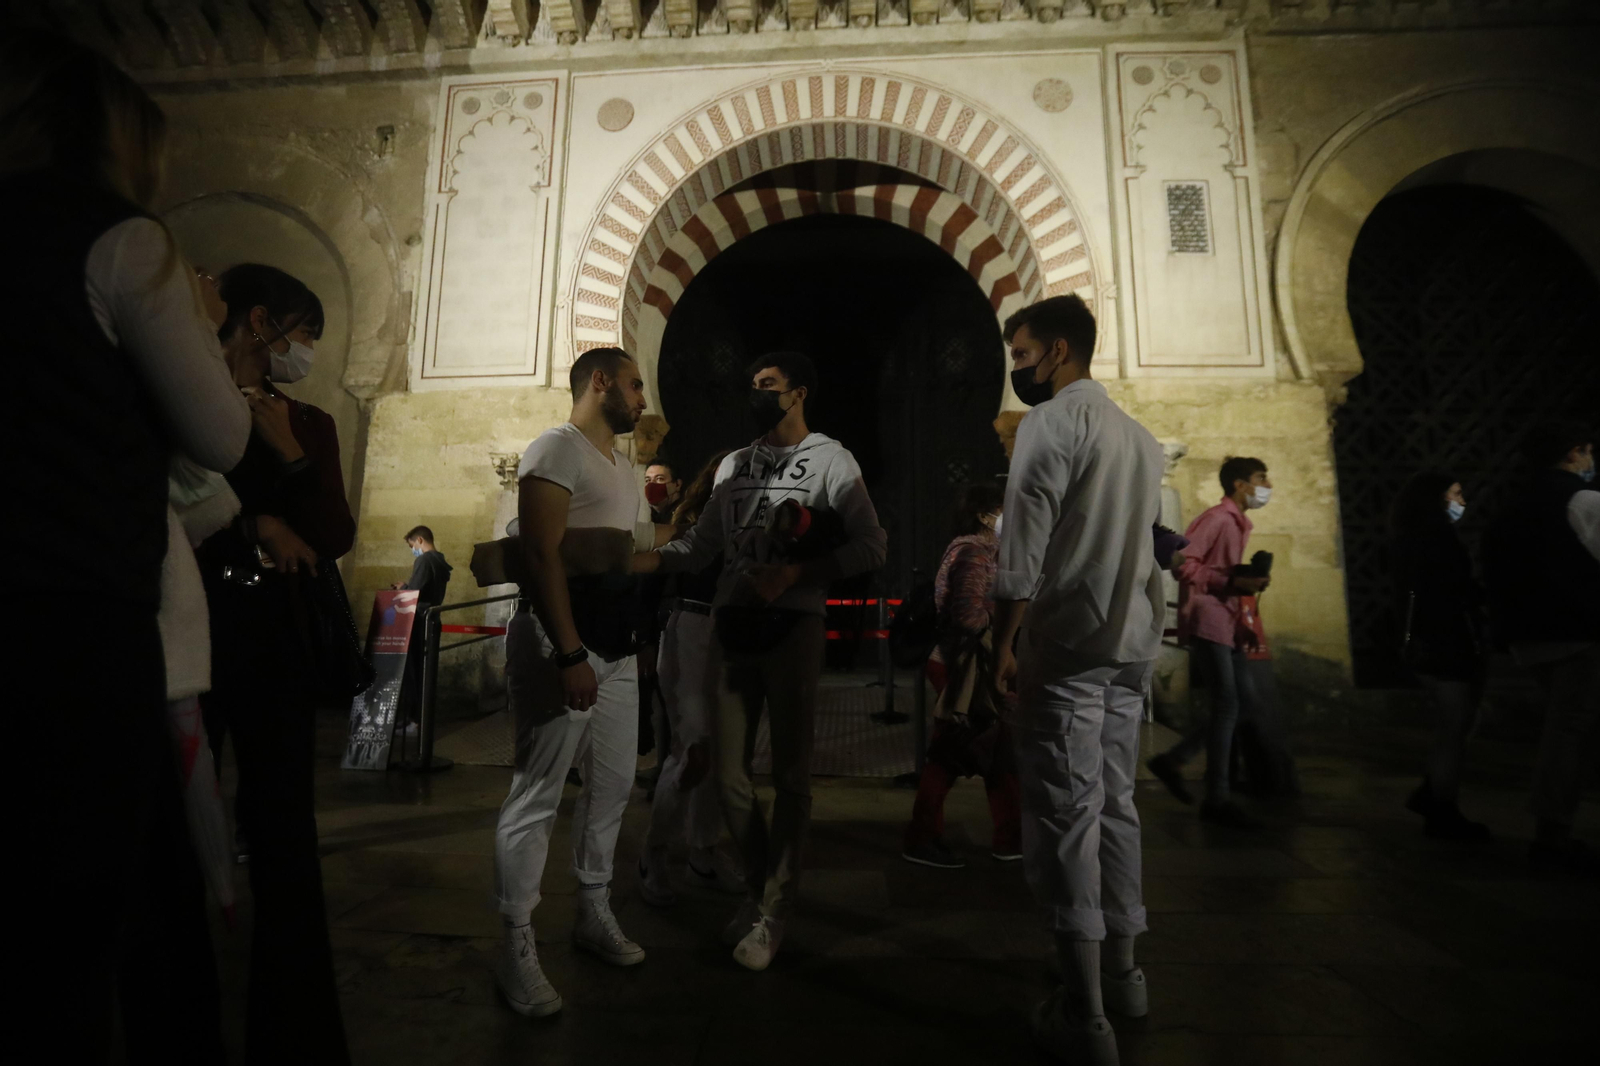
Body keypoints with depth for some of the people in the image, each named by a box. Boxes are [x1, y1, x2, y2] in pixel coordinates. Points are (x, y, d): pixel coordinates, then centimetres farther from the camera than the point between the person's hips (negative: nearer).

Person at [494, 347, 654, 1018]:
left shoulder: (622, 468, 20)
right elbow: (543, 555, -18)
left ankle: (594, 914, 30)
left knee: (612, 785, 14)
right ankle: (516, 948, 13)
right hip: (563, 640, -9)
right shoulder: (557, 449, -8)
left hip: (616, 646, 9)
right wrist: (571, 655, -23)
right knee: (538, 795, -1)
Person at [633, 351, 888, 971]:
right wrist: (634, 560, -4)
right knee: (730, 773, 8)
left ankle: (774, 911, 20)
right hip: (731, 623, 5)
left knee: (790, 774, 4)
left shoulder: (831, 461, 1)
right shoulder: (733, 465, 16)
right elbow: (699, 545, 11)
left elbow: (871, 545, -7)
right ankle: (760, 890, 30)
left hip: (791, 623, -4)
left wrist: (794, 575, -18)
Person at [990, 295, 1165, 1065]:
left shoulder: (1052, 419, -7)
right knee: (1113, 803, 16)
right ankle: (1121, 971, 28)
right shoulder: (1137, 434, 19)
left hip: (1069, 641, -8)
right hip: (1131, 643, 9)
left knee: (1066, 814, -4)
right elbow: (1145, 543, 19)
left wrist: (1003, 640, -10)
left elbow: (1024, 541, -14)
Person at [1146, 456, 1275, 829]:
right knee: (1227, 705, -9)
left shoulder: (1239, 523, 19)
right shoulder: (1216, 518, -10)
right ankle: (1217, 798, 1)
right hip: (1206, 621, -10)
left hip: (1226, 623, 10)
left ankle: (1172, 759, 16)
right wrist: (1232, 582, -24)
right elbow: (1184, 564, -19)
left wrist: (1247, 583, 6)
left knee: (1244, 701, 10)